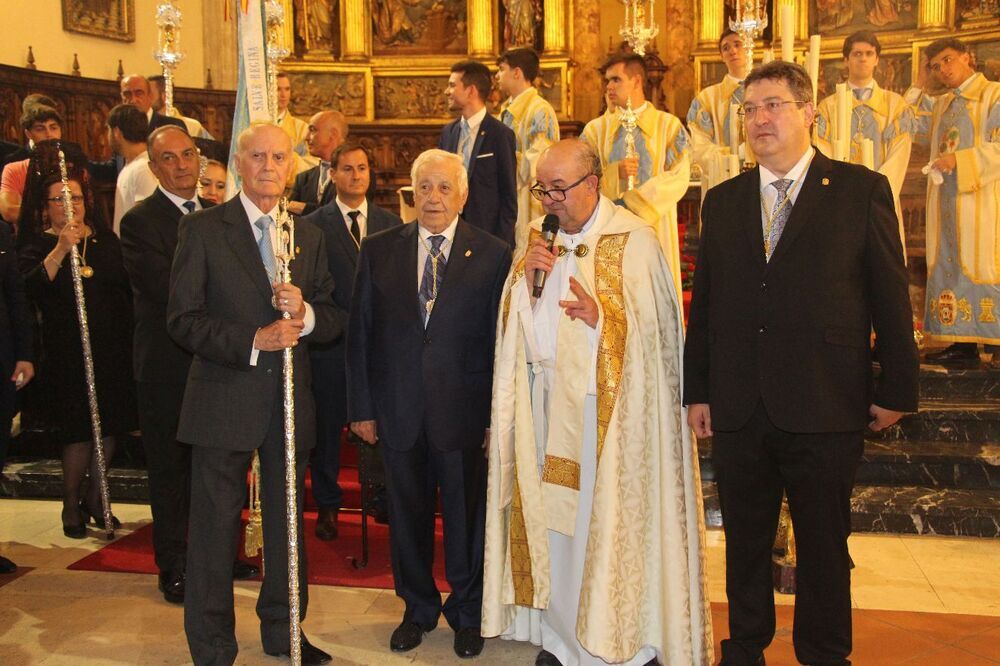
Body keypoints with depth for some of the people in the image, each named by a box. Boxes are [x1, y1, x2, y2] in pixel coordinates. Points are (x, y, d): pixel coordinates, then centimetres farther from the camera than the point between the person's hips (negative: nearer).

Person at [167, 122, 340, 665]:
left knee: (287, 520, 16)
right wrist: (254, 341, -20)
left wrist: (305, 313, -13)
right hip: (224, 401, -4)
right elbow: (183, 320, -10)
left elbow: (334, 320, 9)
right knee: (215, 525, 4)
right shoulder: (202, 229, -3)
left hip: (291, 402, 4)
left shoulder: (309, 236, 10)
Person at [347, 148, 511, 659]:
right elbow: (360, 332, 5)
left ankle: (466, 613, 32)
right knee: (407, 512, 14)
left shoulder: (492, 255, -1)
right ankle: (418, 608, 35)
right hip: (398, 410, 2)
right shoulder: (379, 250, 4)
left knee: (466, 515, 10)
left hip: (464, 410, -2)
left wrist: (498, 414, -5)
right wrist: (361, 406, 1)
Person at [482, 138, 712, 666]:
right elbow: (518, 337, 9)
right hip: (547, 401, 5)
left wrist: (602, 317, -27)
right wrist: (524, 279, -8)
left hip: (609, 404, -5)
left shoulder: (634, 241, -7)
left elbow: (654, 326, -11)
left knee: (608, 517, 1)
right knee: (552, 512, 10)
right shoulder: (537, 237, 9)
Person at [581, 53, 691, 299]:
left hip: (654, 227, -2)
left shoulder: (669, 125, 3)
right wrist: (614, 173, -16)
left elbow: (679, 177, -6)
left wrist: (635, 203, -14)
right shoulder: (596, 128, 10)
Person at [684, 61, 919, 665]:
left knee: (824, 547, 11)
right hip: (738, 409, 3)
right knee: (745, 542, 16)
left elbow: (891, 298, -1)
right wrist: (697, 390, 7)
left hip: (824, 409, -3)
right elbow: (704, 302, 9)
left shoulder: (862, 190, -1)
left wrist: (895, 390, -2)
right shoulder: (723, 201, 9)